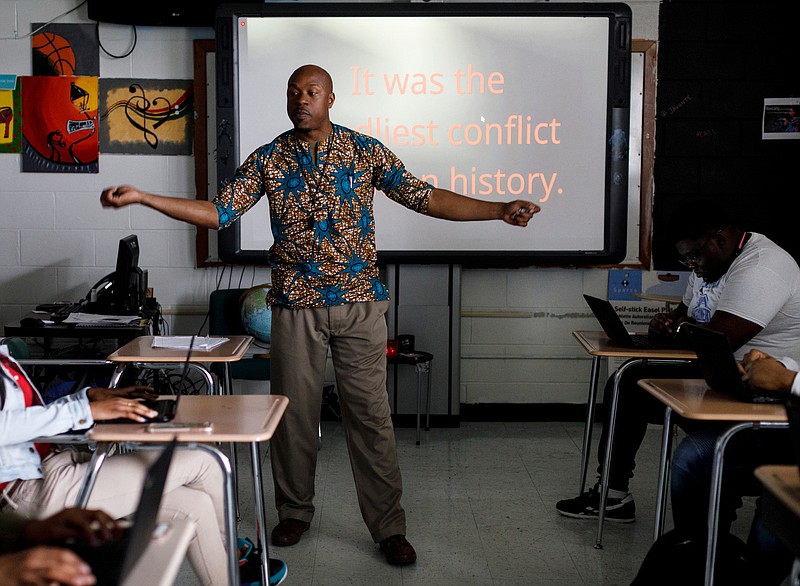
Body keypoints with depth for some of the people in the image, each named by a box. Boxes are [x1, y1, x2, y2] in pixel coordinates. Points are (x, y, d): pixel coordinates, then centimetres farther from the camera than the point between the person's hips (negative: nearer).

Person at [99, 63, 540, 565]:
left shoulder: (366, 151, 1)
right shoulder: (268, 160, 4)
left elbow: (424, 197, -3)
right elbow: (219, 212, 2)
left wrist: (498, 210, -12)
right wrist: (141, 197, -5)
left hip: (359, 302, -1)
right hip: (296, 306, 1)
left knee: (371, 414, 1)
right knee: (294, 411, 9)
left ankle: (389, 526, 10)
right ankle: (295, 511, 28)